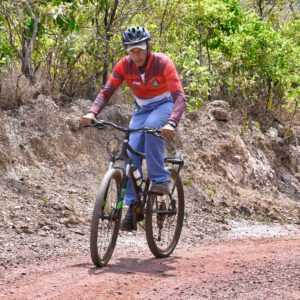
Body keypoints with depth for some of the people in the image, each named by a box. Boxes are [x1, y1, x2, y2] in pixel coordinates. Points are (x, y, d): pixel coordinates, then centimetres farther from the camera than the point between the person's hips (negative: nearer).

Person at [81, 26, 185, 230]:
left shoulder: (163, 63, -25)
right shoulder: (124, 65, -14)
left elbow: (179, 96, -33)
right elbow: (107, 91, -18)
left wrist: (172, 123, -51)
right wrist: (93, 112, -39)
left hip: (165, 105, -4)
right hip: (142, 109, 4)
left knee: (151, 126, -38)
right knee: (132, 154, -14)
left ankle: (160, 179, -28)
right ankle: (133, 207, -7)